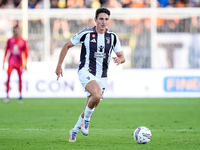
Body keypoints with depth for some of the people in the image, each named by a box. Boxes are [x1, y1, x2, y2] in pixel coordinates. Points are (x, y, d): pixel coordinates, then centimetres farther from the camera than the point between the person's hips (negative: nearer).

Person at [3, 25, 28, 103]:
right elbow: (6, 52, 11)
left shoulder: (23, 41, 2)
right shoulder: (10, 41, 5)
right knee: (8, 78, -11)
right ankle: (7, 96, -10)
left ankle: (20, 96, 8)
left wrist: (25, 64, 3)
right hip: (11, 63, 0)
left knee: (20, 79, 1)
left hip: (19, 63, 0)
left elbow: (25, 53, 7)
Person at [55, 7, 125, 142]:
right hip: (86, 71, -4)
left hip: (102, 76, 4)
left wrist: (119, 60, -19)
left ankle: (74, 131, 31)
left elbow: (122, 57, 6)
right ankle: (86, 120, -7)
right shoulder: (86, 33, -7)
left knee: (90, 109, 8)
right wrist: (59, 65, 1)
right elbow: (67, 46, 4)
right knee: (97, 95, -32)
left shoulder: (112, 36, 2)